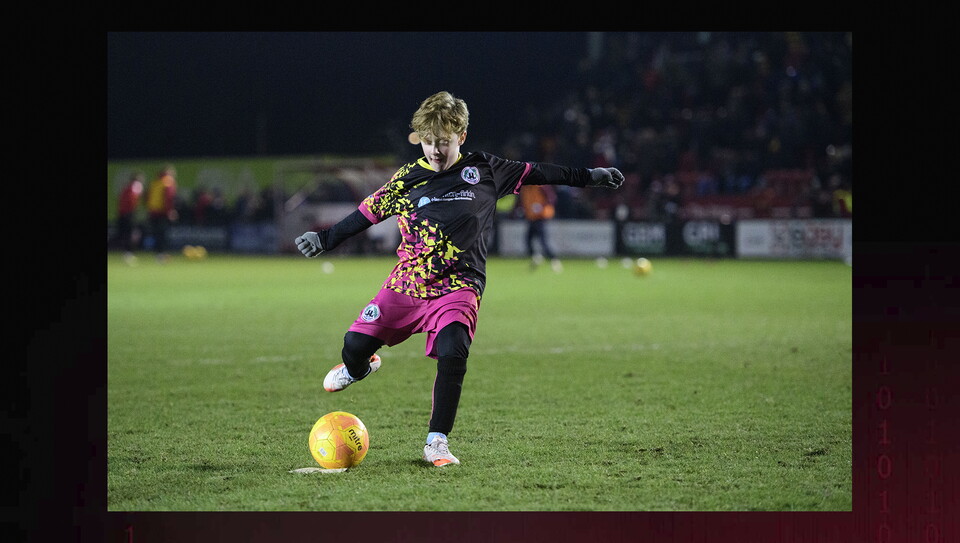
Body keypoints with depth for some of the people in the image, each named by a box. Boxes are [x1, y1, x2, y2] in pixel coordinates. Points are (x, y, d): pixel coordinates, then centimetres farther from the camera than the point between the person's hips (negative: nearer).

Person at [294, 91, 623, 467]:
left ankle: (436, 442, -16)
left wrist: (586, 177, 19)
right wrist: (326, 239, 13)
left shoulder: (484, 171, 4)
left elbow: (533, 173, 14)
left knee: (452, 356, -26)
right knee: (355, 344, -7)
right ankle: (359, 367, 34)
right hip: (406, 282, 2)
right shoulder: (408, 178, 4)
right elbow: (369, 212, 13)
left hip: (458, 287, -2)